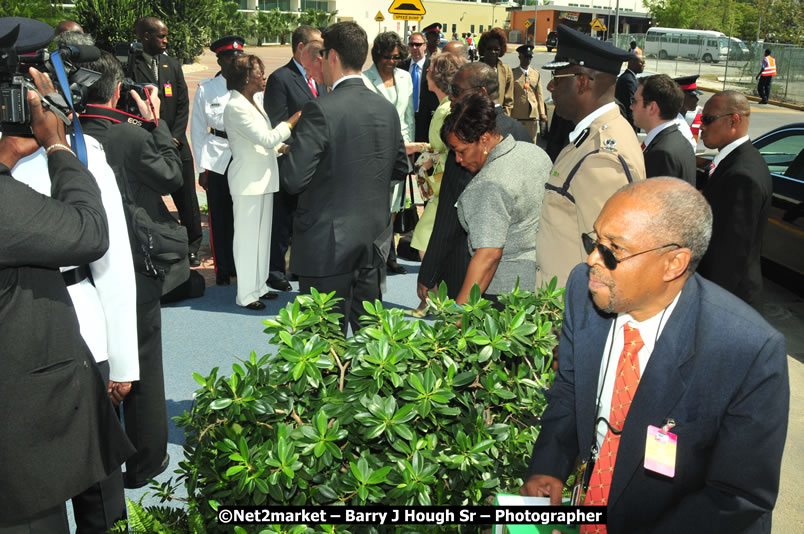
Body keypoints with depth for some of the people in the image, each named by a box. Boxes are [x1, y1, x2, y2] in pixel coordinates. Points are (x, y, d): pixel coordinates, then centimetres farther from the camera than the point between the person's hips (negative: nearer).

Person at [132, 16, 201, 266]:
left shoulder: (173, 65, 13)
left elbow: (183, 104, 10)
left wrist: (175, 138, -2)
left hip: (176, 145, 4)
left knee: (187, 201, 6)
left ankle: (192, 248, 20)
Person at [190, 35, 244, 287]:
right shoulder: (206, 89, 4)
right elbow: (198, 129, 6)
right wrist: (202, 167, 1)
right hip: (217, 161, 0)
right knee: (220, 218, 4)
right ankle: (223, 271, 17)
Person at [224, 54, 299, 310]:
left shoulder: (255, 101, 11)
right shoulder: (235, 107, -17)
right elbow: (267, 139, -20)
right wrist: (296, 117, -15)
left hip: (263, 177, 9)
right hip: (248, 181, -9)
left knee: (262, 234, 15)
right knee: (248, 236, -1)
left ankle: (259, 285, 26)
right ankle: (246, 293, 9)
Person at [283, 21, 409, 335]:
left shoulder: (321, 110, -17)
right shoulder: (387, 109, 3)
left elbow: (294, 179, -20)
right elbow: (400, 169, 13)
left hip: (328, 245, -6)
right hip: (374, 240, 7)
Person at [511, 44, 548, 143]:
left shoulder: (536, 74, 11)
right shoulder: (513, 74, 1)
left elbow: (539, 94, 11)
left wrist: (542, 112, 7)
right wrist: (508, 113, -1)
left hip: (533, 114, 3)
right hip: (517, 115, -3)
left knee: (531, 141, 7)